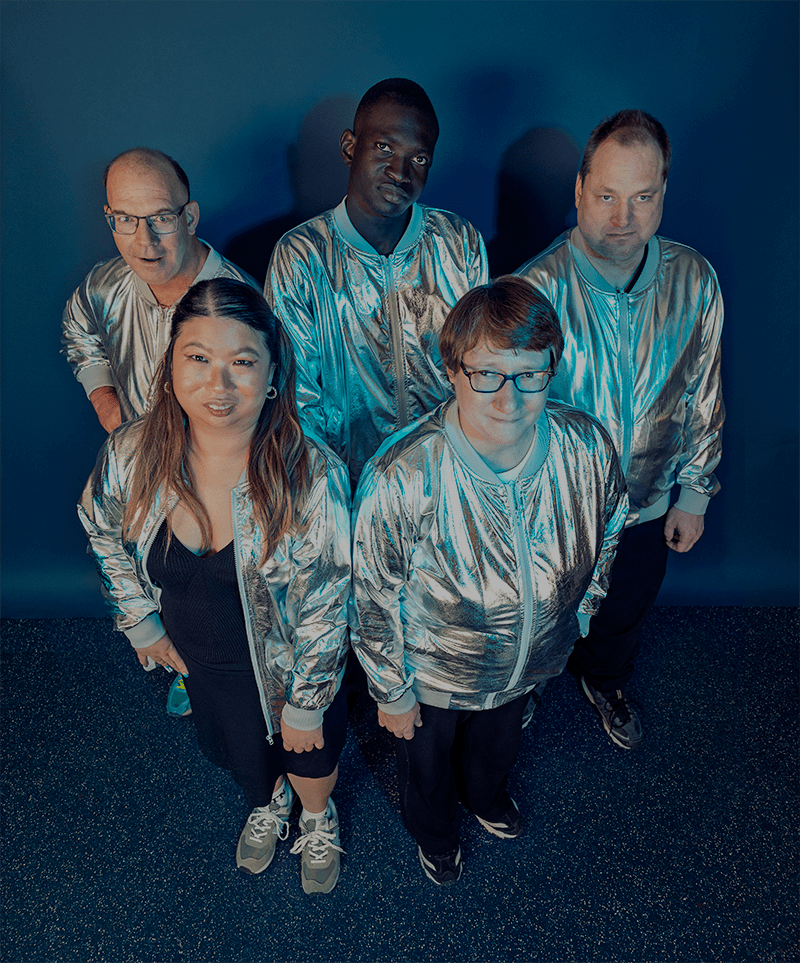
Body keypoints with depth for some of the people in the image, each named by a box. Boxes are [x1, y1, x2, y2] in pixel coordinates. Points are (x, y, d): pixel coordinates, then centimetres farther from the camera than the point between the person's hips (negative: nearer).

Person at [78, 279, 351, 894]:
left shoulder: (314, 476, -33)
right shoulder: (131, 456, -23)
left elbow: (325, 610, -21)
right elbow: (103, 529, 1)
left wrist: (305, 705, -12)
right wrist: (142, 623, 4)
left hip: (286, 664, -3)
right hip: (198, 659, 3)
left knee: (309, 756, 26)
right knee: (237, 751, 32)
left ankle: (319, 819, 64)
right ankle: (269, 802, 69)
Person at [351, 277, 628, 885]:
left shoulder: (588, 448, -25)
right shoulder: (401, 476, -38)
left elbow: (607, 531, -2)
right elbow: (373, 599, -22)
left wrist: (577, 614, 9)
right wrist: (392, 691, -9)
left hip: (531, 662, 3)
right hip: (433, 674, -3)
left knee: (499, 740, 37)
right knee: (427, 760, 30)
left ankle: (486, 793, 74)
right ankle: (435, 833, 67)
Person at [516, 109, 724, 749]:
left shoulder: (695, 281, -11)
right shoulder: (536, 289, -24)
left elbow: (704, 397, 1)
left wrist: (694, 494, 6)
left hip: (647, 508, 4)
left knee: (625, 612, 29)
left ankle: (606, 680, 62)